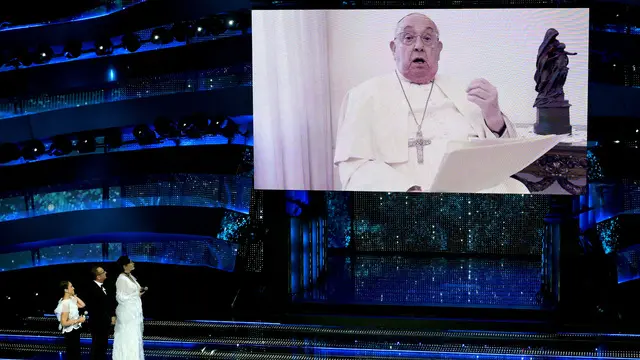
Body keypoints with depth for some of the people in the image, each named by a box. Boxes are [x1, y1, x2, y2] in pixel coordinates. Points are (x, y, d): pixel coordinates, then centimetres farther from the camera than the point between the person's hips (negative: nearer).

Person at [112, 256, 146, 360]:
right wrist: (136, 294, -18)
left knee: (135, 338, 12)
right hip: (127, 313, -9)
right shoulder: (121, 279, -16)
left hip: (134, 312, 9)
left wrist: (140, 291, 1)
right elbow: (120, 298, -19)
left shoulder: (130, 277, 10)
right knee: (127, 339, -5)